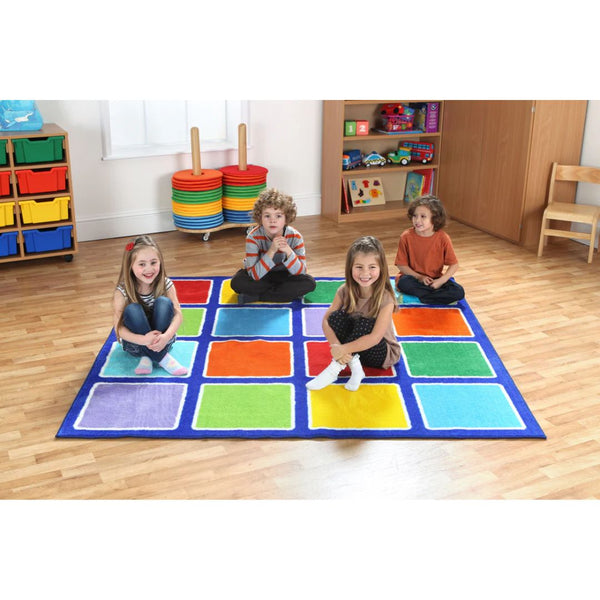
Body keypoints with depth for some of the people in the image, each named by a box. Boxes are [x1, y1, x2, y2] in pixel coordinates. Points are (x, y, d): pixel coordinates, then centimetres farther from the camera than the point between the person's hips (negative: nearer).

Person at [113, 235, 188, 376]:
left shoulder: (166, 285, -11)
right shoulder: (122, 292, -17)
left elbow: (178, 315, -16)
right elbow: (119, 327, -19)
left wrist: (166, 336, -38)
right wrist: (143, 340, -38)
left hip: (162, 339, 1)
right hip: (135, 342, -1)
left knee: (164, 302, -24)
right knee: (132, 309, -30)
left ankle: (148, 356, -23)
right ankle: (162, 358, -28)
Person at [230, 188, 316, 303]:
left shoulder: (295, 237, -21)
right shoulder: (253, 237, -25)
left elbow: (300, 272, -22)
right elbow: (255, 276, -31)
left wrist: (288, 251, -39)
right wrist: (271, 251, -42)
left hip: (284, 275, 2)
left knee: (309, 283, -26)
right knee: (237, 283, -32)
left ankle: (254, 296, -23)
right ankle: (289, 292, -18)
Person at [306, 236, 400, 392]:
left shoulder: (385, 298, -25)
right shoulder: (345, 291, -12)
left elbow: (375, 338, -30)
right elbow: (327, 320, -15)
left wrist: (342, 349, -33)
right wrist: (336, 346, -32)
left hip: (383, 352, -4)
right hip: (353, 350, 4)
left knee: (363, 323, -32)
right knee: (337, 316, -22)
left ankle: (337, 366, -24)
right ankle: (353, 365, -23)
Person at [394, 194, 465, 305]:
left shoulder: (443, 238, -11)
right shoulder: (406, 237, -11)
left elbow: (454, 265, -6)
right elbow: (401, 264, -7)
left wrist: (440, 281, -19)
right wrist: (419, 277, -18)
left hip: (435, 280, 1)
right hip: (414, 278, -1)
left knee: (459, 292, -22)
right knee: (403, 283, -36)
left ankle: (418, 296, -20)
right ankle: (436, 292, -17)